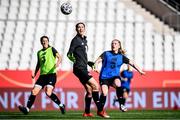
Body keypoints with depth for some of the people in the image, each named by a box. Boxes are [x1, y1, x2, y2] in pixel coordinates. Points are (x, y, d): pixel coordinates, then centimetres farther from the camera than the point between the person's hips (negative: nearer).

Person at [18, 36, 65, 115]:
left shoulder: (51, 49, 4)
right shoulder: (39, 52, 18)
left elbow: (59, 58, -5)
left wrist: (57, 63, -26)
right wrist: (35, 73, 17)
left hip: (51, 74, -5)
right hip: (42, 75, 5)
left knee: (48, 93, -20)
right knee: (34, 91, -7)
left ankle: (61, 106, -3)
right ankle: (27, 109, -4)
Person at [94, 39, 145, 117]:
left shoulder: (121, 57, 9)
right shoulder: (106, 54, 5)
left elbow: (132, 63, 9)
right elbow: (97, 61, -4)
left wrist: (140, 71, -1)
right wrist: (96, 68, -25)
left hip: (115, 77, 1)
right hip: (104, 77, -1)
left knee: (118, 84, -34)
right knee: (104, 93, -20)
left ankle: (121, 104, -22)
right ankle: (100, 110, -2)